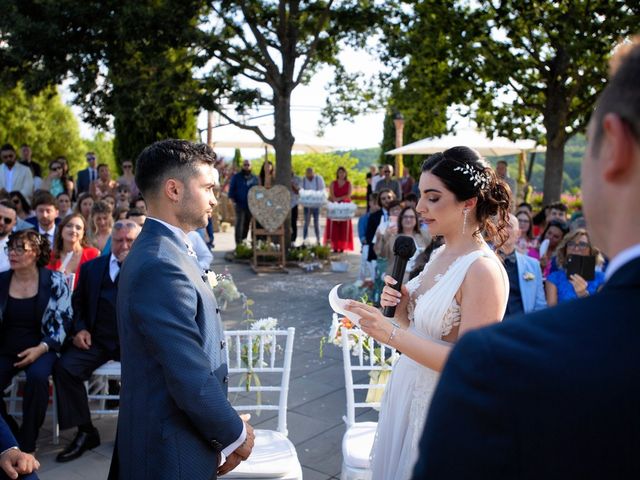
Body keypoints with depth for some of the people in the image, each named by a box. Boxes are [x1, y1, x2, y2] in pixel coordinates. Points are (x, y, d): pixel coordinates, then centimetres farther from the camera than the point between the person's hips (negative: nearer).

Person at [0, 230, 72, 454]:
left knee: (37, 376, -33)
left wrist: (41, 349, -17)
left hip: (40, 347, -3)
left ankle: (27, 442, -13)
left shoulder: (54, 281, -3)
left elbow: (63, 323, -5)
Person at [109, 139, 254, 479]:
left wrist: (224, 430, 7)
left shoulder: (160, 251, 5)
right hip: (173, 452, -9)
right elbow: (192, 380, -25)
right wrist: (235, 435, -10)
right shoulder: (161, 267, -26)